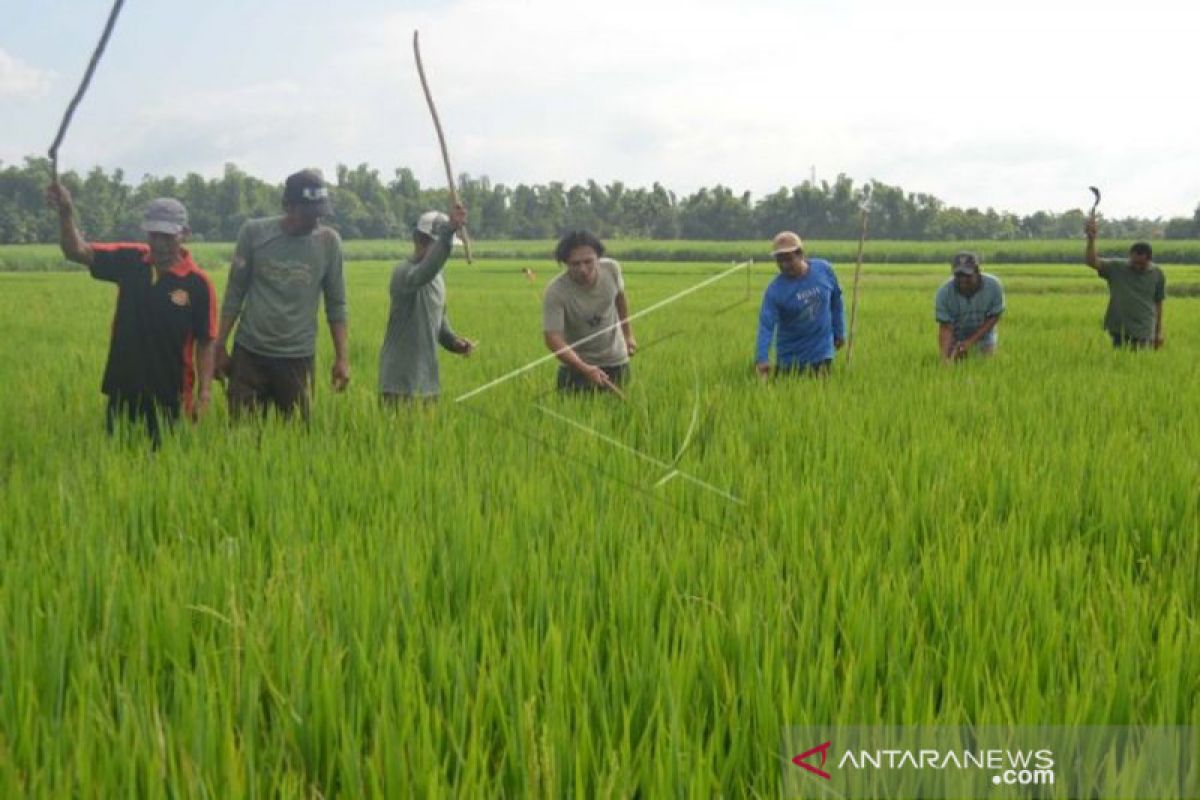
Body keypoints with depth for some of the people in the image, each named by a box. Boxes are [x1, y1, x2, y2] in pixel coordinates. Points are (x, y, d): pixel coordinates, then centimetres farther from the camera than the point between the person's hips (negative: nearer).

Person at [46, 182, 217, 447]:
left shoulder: (198, 283, -10)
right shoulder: (129, 261, 0)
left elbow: (205, 343, -7)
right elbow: (76, 252, -1)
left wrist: (204, 391, -13)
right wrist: (66, 213, -18)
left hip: (169, 396, -3)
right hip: (123, 390, 4)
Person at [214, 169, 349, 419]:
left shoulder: (328, 241, 0)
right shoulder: (254, 232, -2)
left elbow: (336, 305, 6)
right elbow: (235, 294, 5)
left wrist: (342, 357, 1)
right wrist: (220, 346, 5)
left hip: (298, 358, 0)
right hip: (250, 352, 0)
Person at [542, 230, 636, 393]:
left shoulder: (611, 268, -13)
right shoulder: (555, 292, -26)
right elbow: (552, 337, -30)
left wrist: (628, 334, 17)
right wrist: (585, 369, -42)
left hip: (616, 361, 3)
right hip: (576, 363, -3)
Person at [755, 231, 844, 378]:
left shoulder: (824, 269, -6)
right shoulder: (774, 290, -15)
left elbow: (835, 300, 9)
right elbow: (766, 325, -22)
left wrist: (839, 331, 12)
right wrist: (762, 358, -34)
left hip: (821, 352, 1)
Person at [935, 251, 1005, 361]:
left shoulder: (993, 286, -23)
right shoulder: (944, 292, -25)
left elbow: (994, 318, -13)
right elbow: (945, 328, -25)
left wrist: (971, 341, -21)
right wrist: (945, 357, -39)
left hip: (983, 339, 1)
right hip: (955, 341, -1)